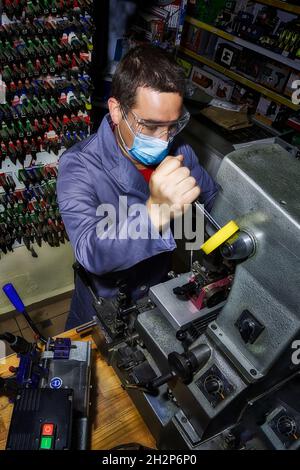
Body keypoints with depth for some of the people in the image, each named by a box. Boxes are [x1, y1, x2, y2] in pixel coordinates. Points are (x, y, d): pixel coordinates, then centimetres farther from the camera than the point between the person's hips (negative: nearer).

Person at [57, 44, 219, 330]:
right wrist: (155, 213, -60)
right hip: (103, 303, -3)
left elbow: (214, 199, 0)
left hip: (158, 291, 4)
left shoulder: (178, 152, -15)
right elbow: (91, 252, -44)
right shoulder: (79, 167, -31)